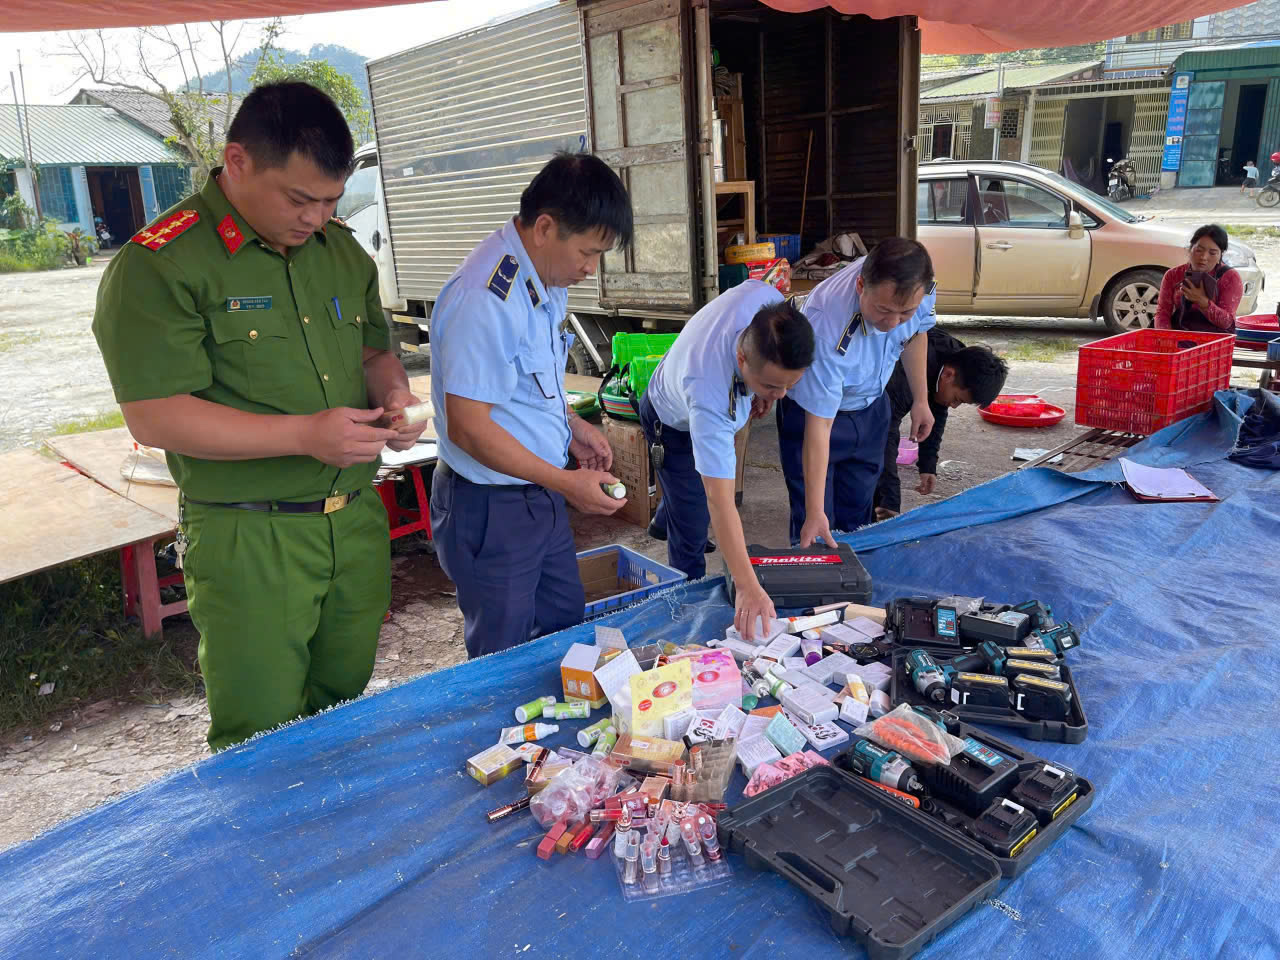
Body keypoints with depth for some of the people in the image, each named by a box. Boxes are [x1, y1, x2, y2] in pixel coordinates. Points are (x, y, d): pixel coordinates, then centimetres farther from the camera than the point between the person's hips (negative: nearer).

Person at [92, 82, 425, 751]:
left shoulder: (341, 251, 10)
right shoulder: (157, 266, -11)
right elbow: (155, 417, -15)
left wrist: (393, 392, -1)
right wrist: (305, 433, -22)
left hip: (358, 522, 6)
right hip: (248, 542, -6)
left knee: (344, 710, 18)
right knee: (260, 741, 4)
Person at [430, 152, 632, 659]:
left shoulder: (546, 282, 5)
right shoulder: (485, 299, -27)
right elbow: (468, 428, -26)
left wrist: (571, 423, 7)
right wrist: (566, 482, -22)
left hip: (541, 496, 9)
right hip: (490, 510, -9)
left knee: (567, 629, 22)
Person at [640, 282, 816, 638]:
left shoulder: (765, 297, -39)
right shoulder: (708, 399, -53)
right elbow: (720, 503, -51)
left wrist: (761, 391, -8)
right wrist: (748, 589, -55)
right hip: (675, 427, -7)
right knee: (692, 530, -4)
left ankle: (664, 520, 63)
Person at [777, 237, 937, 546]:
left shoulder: (917, 286, -25)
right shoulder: (827, 326, -42)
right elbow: (818, 427, -37)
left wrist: (921, 399, 9)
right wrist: (815, 512, -36)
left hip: (871, 406, 5)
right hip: (812, 407, -5)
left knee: (858, 515, 14)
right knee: (813, 530, -5)